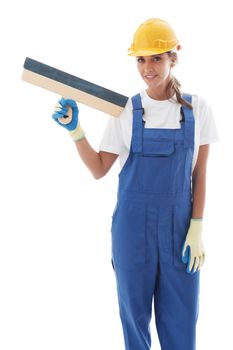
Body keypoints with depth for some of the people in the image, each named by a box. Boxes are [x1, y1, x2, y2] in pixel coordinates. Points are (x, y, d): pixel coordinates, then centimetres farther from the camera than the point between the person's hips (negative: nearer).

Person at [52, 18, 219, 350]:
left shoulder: (197, 108, 0)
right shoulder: (126, 111, -2)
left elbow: (200, 173, 2)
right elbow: (99, 170, 2)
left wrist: (197, 229, -3)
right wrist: (74, 130, -10)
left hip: (179, 224, 0)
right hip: (133, 224, 0)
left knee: (181, 318, 7)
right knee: (135, 310, 11)